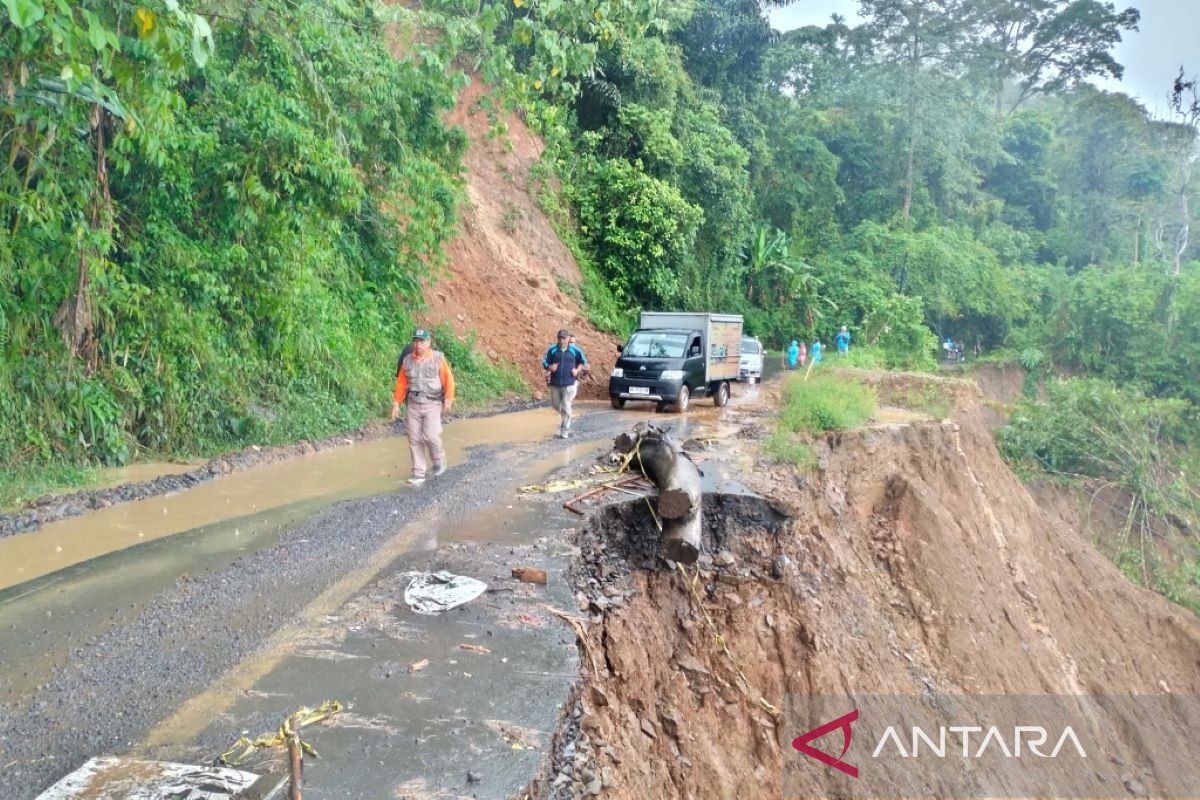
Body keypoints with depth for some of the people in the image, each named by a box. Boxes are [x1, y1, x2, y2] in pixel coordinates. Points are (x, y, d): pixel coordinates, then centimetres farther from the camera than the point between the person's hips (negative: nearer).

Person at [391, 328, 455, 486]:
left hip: (432, 404, -4)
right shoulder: (407, 360, 5)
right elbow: (401, 383, 9)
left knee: (431, 436, -13)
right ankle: (418, 474, 11)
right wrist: (396, 403, 6)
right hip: (413, 404, 4)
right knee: (414, 439, 3)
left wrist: (448, 400, -10)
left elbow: (448, 379, -4)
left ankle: (439, 460, 17)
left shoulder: (438, 359, -5)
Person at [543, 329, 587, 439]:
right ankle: (566, 420, 44)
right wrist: (549, 367, -21)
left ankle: (565, 430, 9)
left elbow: (583, 361, 12)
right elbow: (544, 362, 1)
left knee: (566, 407, -4)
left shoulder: (575, 350, -3)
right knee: (556, 405, 15)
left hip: (569, 384, -3)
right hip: (555, 384, 3)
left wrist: (578, 370, -5)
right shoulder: (552, 350, -2)